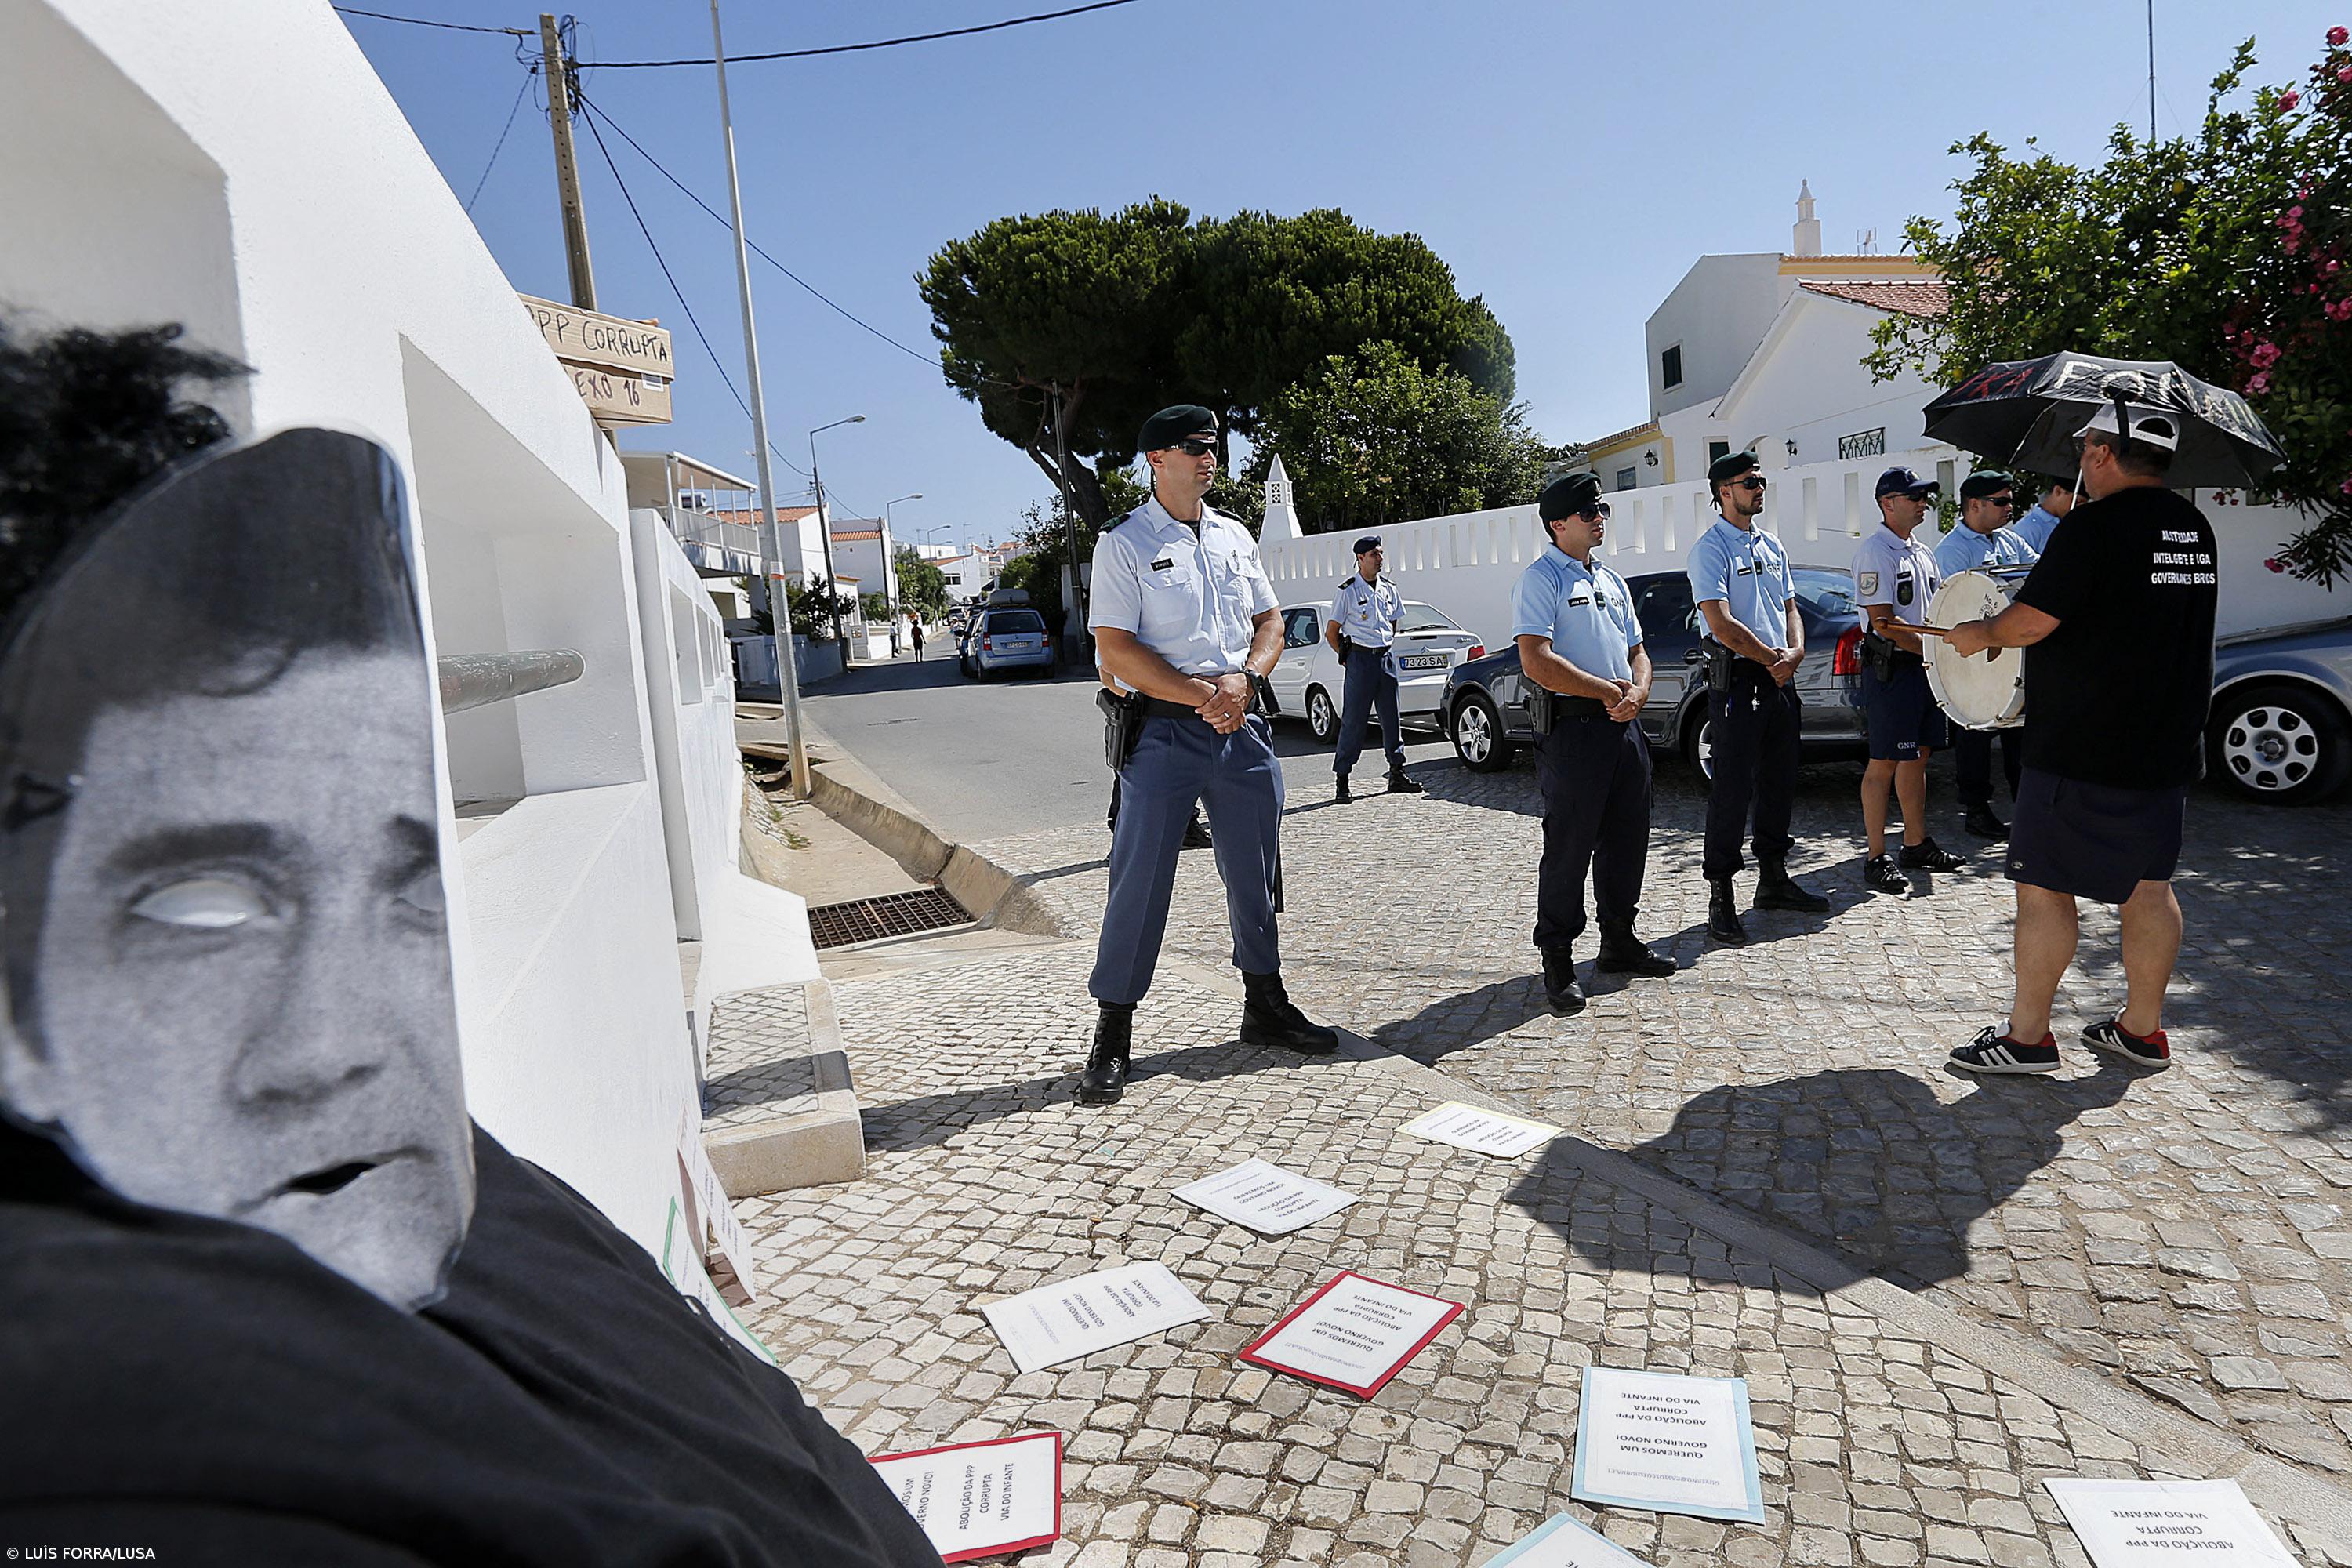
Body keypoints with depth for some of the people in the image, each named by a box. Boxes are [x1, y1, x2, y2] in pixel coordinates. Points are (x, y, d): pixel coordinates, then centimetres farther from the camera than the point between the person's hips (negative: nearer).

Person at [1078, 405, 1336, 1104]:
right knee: (1139, 877, -3)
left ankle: (1265, 1006, 30)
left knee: (1256, 873, 13)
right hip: (1164, 731, -5)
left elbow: (1270, 621, 15)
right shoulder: (1124, 543, -3)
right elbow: (1114, 650, -10)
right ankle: (1112, 1033, 9)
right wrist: (1202, 694, -17)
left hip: (1241, 729, 6)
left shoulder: (1235, 535, 15)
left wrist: (1244, 678, -6)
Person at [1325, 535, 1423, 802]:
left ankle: (1397, 775, 15)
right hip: (1360, 657, -6)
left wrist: (1387, 649, 16)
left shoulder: (1389, 589, 12)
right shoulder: (1347, 591, -5)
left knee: (1391, 717, 8)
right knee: (1354, 720, -5)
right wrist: (1347, 658, -2)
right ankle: (1342, 781, -1)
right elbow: (1331, 632, -2)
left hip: (1386, 657, 6)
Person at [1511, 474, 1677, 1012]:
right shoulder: (1541, 579, -6)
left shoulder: (1613, 581, 19)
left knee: (1627, 838, 14)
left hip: (1624, 724, 8)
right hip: (1573, 728, -8)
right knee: (1569, 845, -3)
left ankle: (1619, 942, 29)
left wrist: (1637, 693, -1)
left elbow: (1636, 651, 21)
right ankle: (1557, 962, 6)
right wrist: (1609, 691, -13)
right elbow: (1537, 663, -18)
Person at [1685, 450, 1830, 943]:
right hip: (1738, 680, -8)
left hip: (1780, 679, 8)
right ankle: (1720, 897, -1)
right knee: (1733, 788, -7)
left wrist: (1795, 652, -2)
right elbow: (1722, 625, -16)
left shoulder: (1771, 545, 17)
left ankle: (1773, 879, 27)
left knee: (1780, 782, 14)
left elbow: (1789, 607, 18)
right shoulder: (1710, 548, -8)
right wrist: (1773, 658, -8)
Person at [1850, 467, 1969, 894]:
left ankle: (1916, 845, 24)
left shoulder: (1921, 551, 16)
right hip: (1890, 670, -9)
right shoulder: (1875, 551, -12)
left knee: (1918, 755, 14)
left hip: (1924, 666, 9)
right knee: (1884, 762, -5)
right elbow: (1883, 622, -18)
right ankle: (1875, 859, 0)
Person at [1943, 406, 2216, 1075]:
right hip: (2168, 746, 9)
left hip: (2084, 752, -8)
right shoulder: (2194, 529, 10)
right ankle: (2142, 1028, 25)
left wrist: (1980, 633, 0)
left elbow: (2031, 623, -19)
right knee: (2149, 887, 15)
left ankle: (2027, 1036, 7)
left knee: (2043, 887, 0)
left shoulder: (2095, 526, -17)